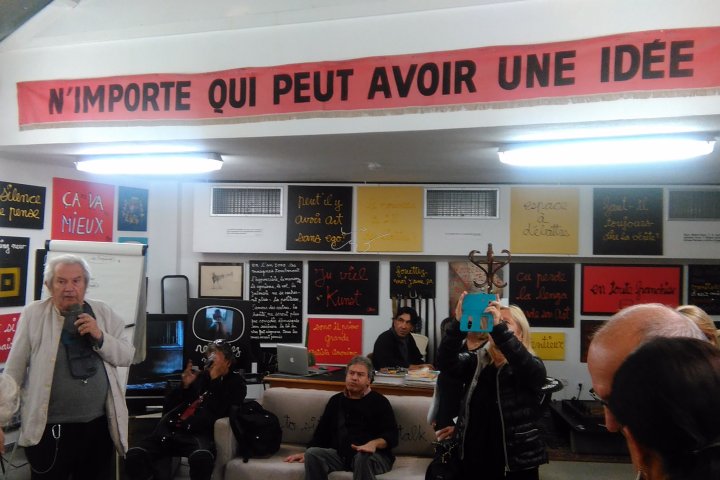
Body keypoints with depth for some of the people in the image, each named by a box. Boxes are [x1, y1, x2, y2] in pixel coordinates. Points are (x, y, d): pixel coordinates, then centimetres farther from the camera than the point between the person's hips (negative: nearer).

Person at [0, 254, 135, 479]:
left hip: (99, 424, 3)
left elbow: (126, 357, 4)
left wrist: (100, 336, -12)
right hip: (49, 427, -3)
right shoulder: (34, 314, -3)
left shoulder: (103, 312, 4)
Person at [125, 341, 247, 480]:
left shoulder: (235, 382, 15)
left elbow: (221, 413, -5)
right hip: (170, 429, 3)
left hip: (199, 434, -3)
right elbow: (168, 407, 22)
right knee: (135, 455, -26)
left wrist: (215, 380, -2)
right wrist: (184, 385, 7)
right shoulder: (198, 376, 24)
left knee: (201, 458, -39)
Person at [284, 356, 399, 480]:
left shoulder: (379, 402, 4)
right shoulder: (336, 400, 19)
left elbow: (392, 435, -5)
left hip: (374, 456, -4)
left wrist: (374, 443, -26)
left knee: (363, 456, -38)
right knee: (312, 453, -23)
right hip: (340, 454, 4)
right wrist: (306, 453, 13)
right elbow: (322, 430, 23)